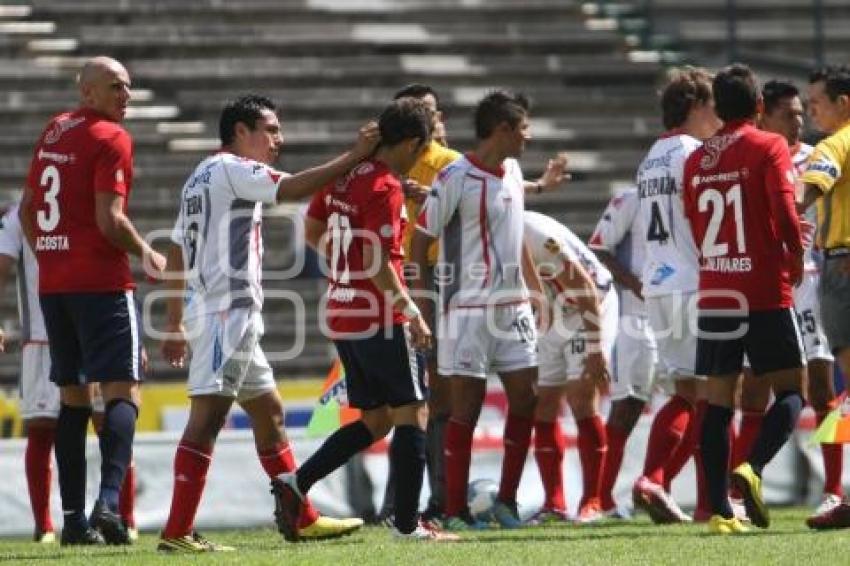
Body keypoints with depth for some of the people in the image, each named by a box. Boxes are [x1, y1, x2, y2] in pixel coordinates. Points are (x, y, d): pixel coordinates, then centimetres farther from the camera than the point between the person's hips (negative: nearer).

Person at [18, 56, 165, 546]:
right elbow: (110, 219, -17)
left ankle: (74, 517, 8)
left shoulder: (53, 133, 13)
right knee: (123, 390, -7)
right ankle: (109, 501, -23)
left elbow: (27, 210, 20)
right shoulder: (111, 138, -10)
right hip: (101, 282, -7)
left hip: (52, 282, 7)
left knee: (73, 396, 11)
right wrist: (149, 255, -1)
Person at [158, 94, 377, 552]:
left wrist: (175, 325, 24)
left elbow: (176, 253, 22)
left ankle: (303, 519, 21)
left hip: (206, 309, 11)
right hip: (226, 310, -11)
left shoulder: (202, 176, 21)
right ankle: (177, 532, -18)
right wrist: (355, 156, -15)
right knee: (207, 417, -14)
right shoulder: (232, 168, -7)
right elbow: (293, 188, -22)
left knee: (268, 411, 16)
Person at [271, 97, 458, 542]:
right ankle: (406, 523, -1)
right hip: (380, 318, -9)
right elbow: (378, 265, -21)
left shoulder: (343, 175, 9)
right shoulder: (385, 189, -17)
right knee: (411, 414, 0)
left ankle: (295, 483, 4)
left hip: (341, 316, 9)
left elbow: (312, 232, 20)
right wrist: (413, 313, -15)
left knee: (375, 420, 15)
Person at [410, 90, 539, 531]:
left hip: (513, 304, 7)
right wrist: (419, 303, -13)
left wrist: (531, 288, 21)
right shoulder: (455, 178, -14)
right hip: (468, 308, -7)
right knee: (467, 404, -4)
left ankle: (506, 501, 13)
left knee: (525, 398, 4)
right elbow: (421, 238, -11)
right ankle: (455, 511, 2)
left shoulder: (513, 171, 10)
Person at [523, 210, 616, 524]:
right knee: (543, 409, 4)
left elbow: (584, 288, -25)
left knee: (582, 402, -14)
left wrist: (595, 347, -25)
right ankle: (554, 504, 8)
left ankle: (592, 502, -11)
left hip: (587, 312, -8)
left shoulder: (535, 236, -29)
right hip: (550, 320, 8)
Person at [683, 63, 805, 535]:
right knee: (791, 390, 2)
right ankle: (752, 468, -22)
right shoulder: (769, 146, -5)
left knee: (719, 401, 5)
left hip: (713, 294, 5)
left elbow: (695, 229, 14)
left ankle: (719, 509, 0)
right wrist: (796, 258, 1)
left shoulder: (695, 159, 11)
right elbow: (785, 212, -15)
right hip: (765, 292, -5)